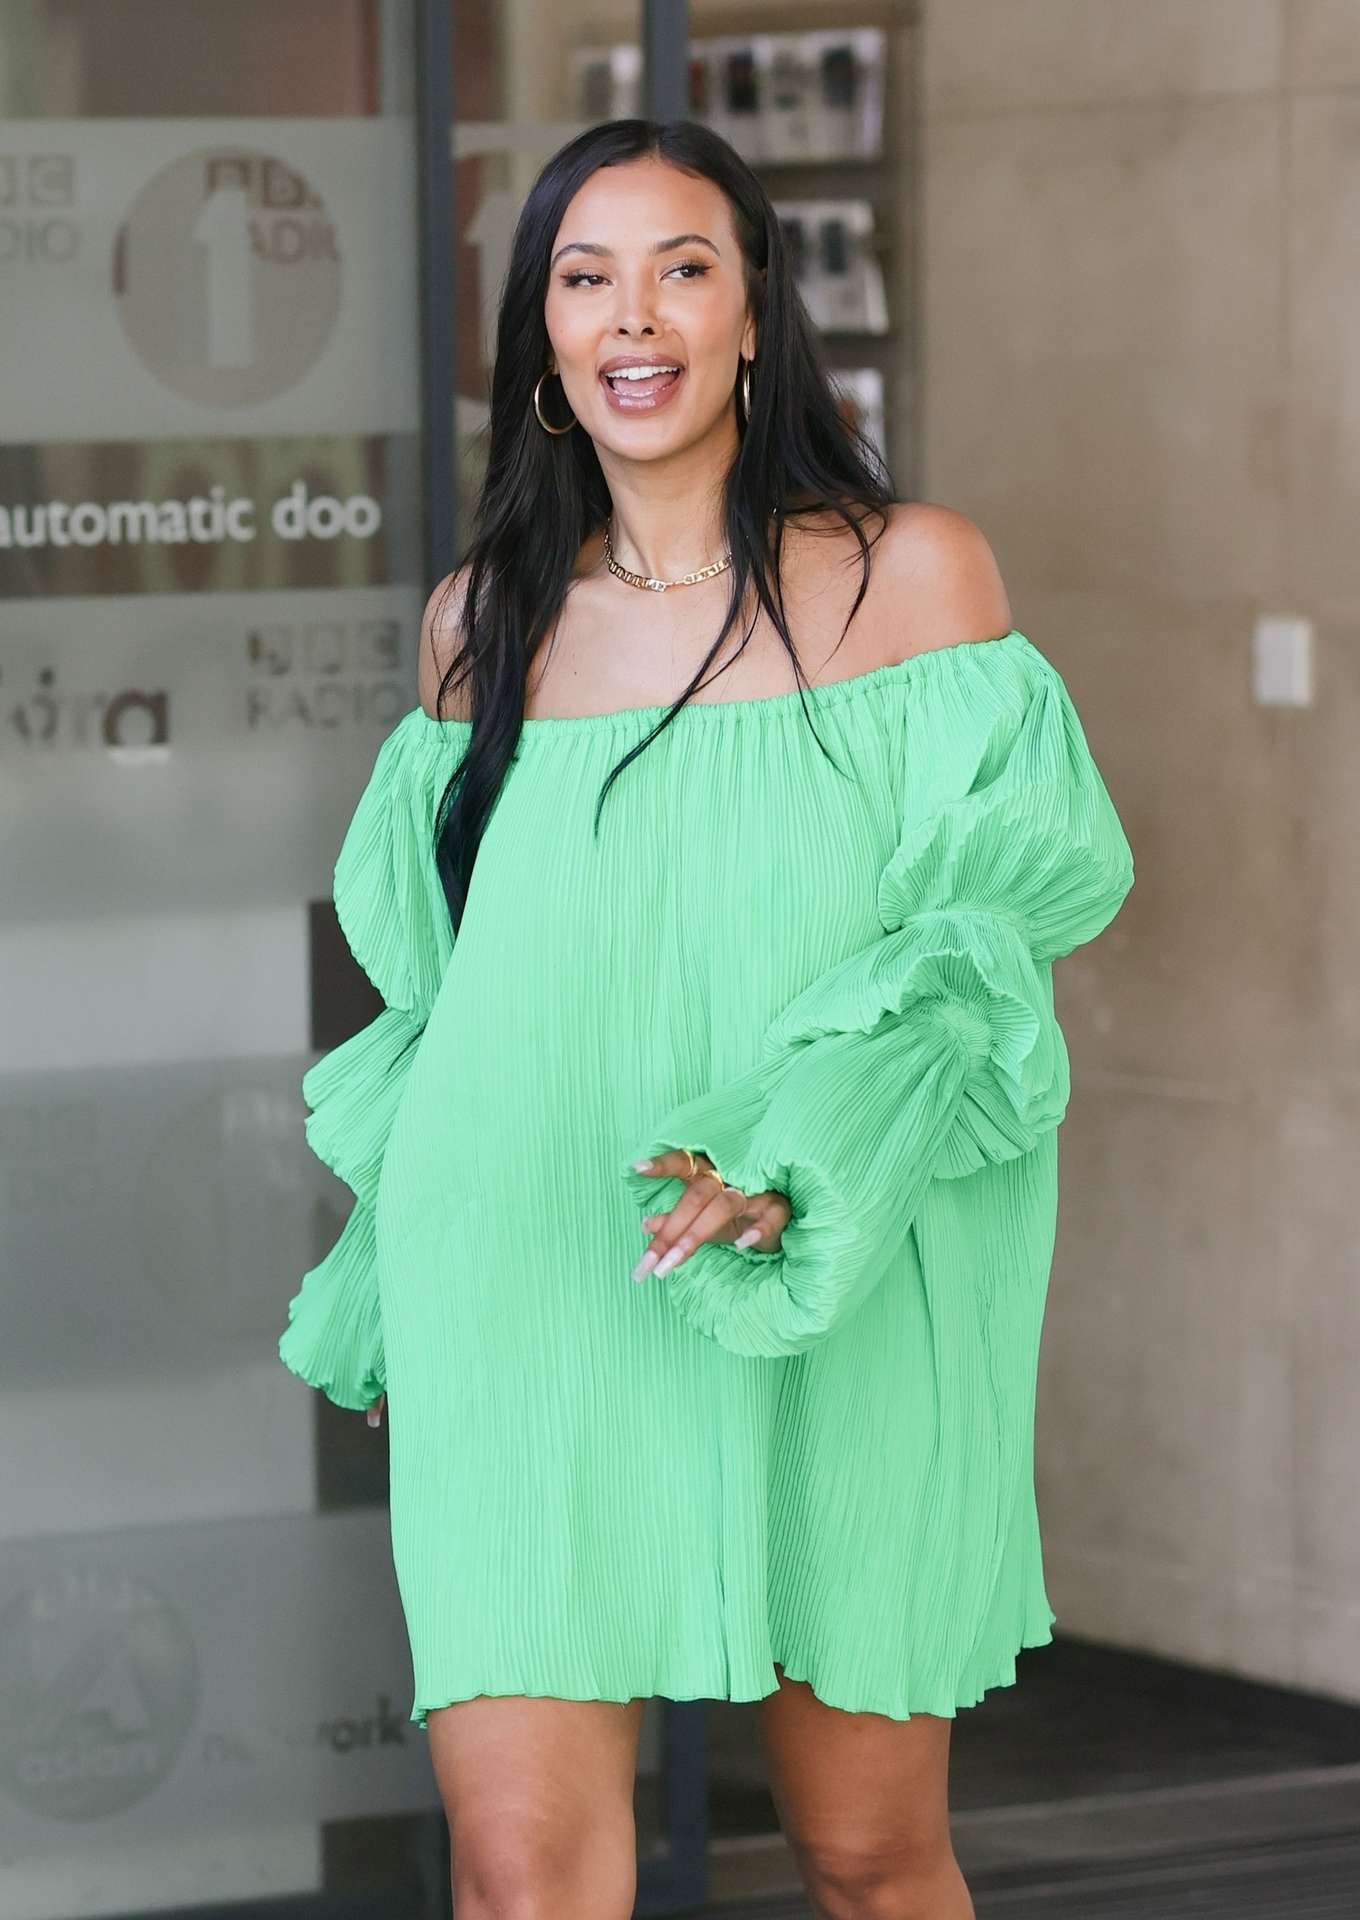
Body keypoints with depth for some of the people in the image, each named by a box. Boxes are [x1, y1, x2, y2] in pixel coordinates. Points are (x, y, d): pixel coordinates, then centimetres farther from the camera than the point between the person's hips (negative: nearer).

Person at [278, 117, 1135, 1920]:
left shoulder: (914, 575, 0)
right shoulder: (480, 621, 10)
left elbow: (995, 920, -5)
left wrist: (809, 1159, -20)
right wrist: (399, 1286, 21)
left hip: (846, 1310, -1)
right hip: (540, 1305, 2)